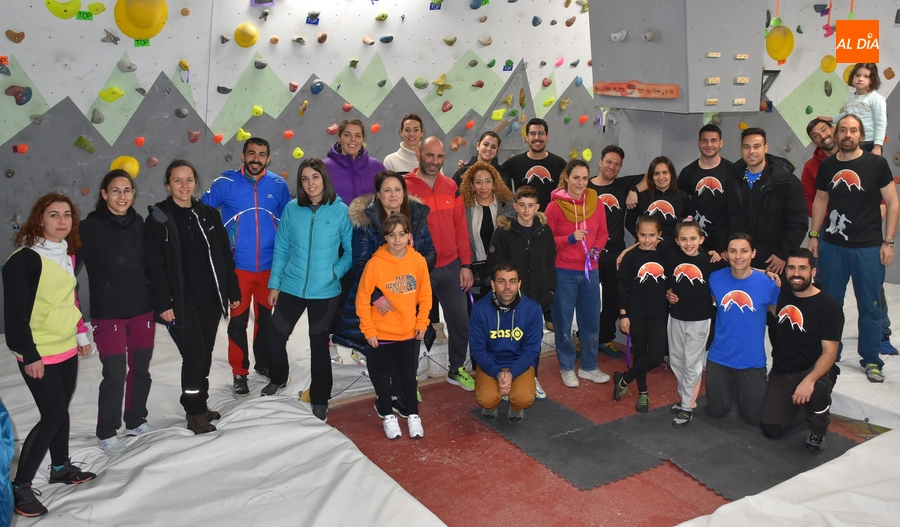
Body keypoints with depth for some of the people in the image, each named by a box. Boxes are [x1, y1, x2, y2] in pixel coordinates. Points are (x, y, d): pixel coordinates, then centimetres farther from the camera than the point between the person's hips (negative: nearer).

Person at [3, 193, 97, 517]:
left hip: (67, 348, 7)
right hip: (39, 355, -7)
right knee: (53, 415, -8)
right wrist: (29, 354, -17)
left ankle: (60, 468, 34)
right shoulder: (24, 259, -17)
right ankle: (19, 486, 6)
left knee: (60, 409, 17)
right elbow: (15, 312, -18)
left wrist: (81, 334, 19)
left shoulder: (67, 255, 7)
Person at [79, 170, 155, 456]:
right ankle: (107, 432, 17)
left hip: (143, 310, 5)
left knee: (141, 369, 13)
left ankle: (136, 421, 33)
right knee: (115, 374, -3)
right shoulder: (91, 227, -10)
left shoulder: (138, 223, 5)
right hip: (108, 314, -4)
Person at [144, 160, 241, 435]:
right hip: (180, 302, -4)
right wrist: (163, 303, -13)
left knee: (205, 355, 11)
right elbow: (154, 266, -7)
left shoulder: (209, 215, 9)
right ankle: (194, 412, 8)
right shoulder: (158, 219, -4)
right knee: (194, 354, -7)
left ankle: (200, 405, 27)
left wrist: (233, 291, 9)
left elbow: (225, 256, 11)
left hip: (210, 299, 4)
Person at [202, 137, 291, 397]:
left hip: (270, 266, 2)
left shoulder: (278, 185, 0)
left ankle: (263, 363, 36)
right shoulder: (225, 183, -6)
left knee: (266, 318, 17)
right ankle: (239, 373, 20)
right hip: (238, 267, -2)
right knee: (238, 322, 4)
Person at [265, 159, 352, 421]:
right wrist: (274, 283, 4)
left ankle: (320, 399, 29)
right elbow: (281, 249, 4)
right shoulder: (291, 209, -1)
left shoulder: (340, 210, -7)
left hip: (325, 291, -2)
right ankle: (278, 379, 40)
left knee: (319, 344, 11)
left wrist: (336, 272, -14)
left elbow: (351, 250, -2)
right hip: (291, 287, 2)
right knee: (275, 339, 8)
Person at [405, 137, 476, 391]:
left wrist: (466, 264, 5)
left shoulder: (451, 187, 6)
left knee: (460, 321, 13)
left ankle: (457, 370, 33)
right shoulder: (404, 187, -9)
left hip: (451, 267, 5)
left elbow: (461, 227, 8)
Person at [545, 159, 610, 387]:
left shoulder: (596, 202, 1)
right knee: (563, 323, 8)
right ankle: (567, 368, 24)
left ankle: (589, 367, 29)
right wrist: (569, 239, -20)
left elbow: (602, 233, 9)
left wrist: (596, 249, -9)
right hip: (563, 272, -3)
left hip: (590, 270, 4)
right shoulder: (554, 206, -10)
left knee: (591, 321, 12)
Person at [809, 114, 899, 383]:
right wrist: (814, 235, 10)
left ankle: (871, 360, 19)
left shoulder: (876, 164, -3)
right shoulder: (827, 166, 4)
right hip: (832, 245, 2)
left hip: (868, 247, -2)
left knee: (870, 307, 6)